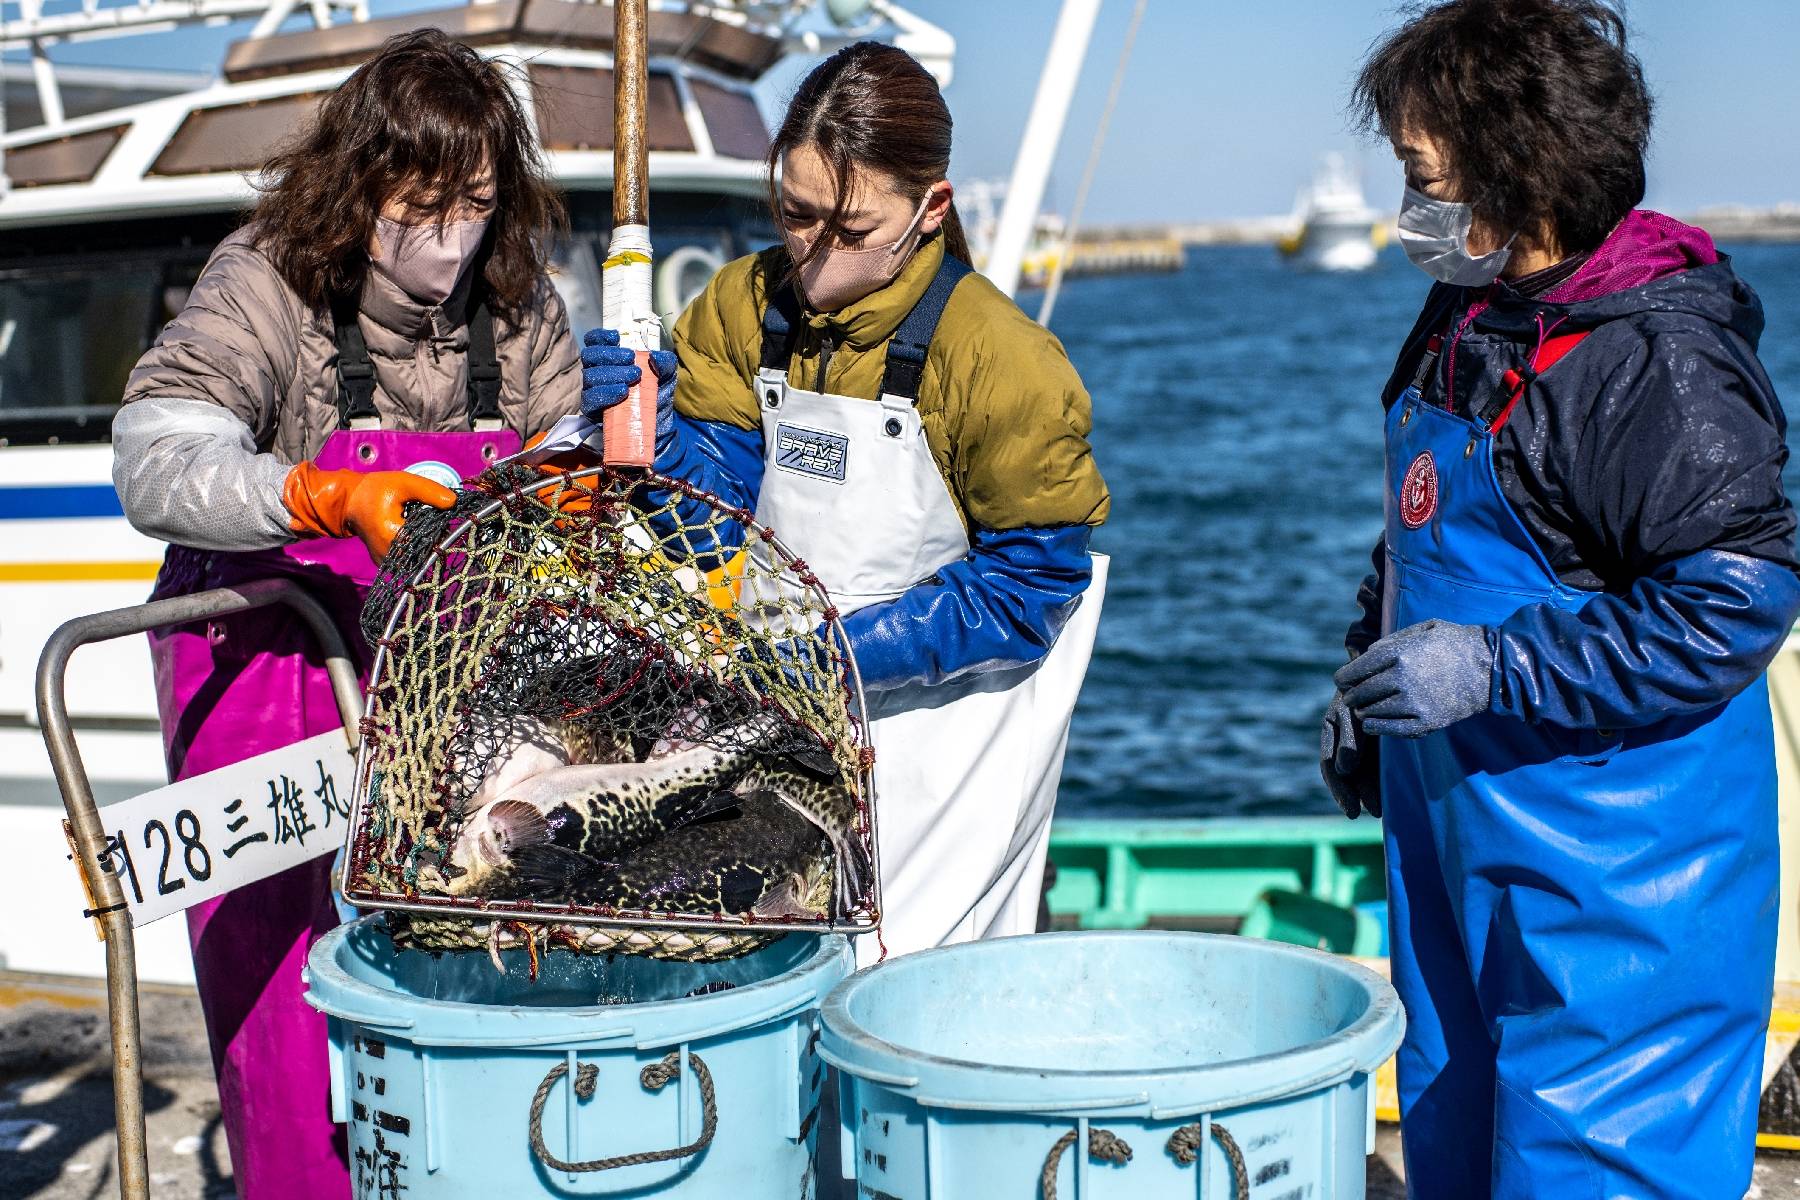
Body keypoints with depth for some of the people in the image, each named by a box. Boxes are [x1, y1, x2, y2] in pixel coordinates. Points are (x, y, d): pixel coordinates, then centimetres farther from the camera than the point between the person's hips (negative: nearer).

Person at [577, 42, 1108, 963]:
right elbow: (713, 502, 0)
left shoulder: (1002, 358, -16)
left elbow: (1026, 589, -15)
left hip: (936, 737, -4)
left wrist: (843, 651, -22)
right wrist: (655, 429, -21)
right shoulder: (742, 307, -1)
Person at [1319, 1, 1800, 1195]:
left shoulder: (1657, 361, -21)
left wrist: (1490, 668, -25)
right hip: (1457, 823, 9)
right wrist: (1370, 670, 18)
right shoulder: (1468, 314, 8)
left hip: (1614, 866, -9)